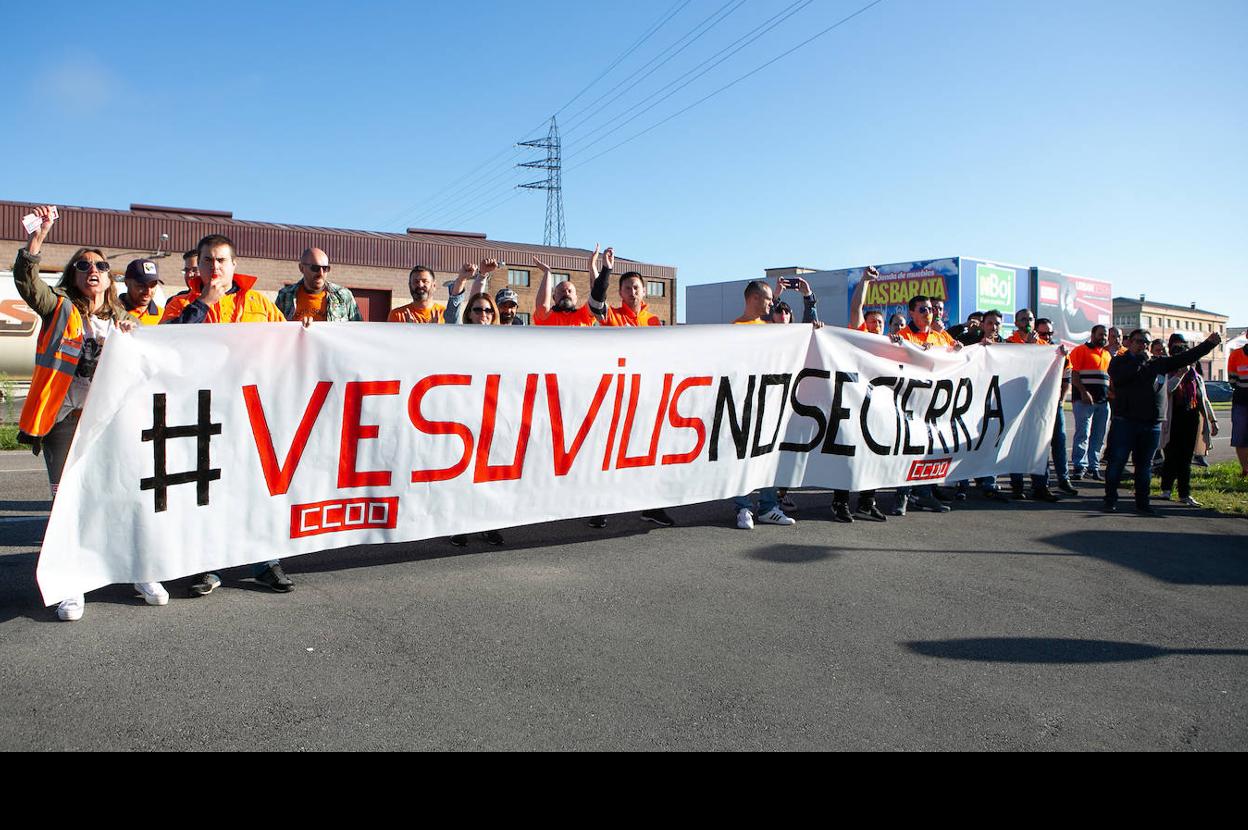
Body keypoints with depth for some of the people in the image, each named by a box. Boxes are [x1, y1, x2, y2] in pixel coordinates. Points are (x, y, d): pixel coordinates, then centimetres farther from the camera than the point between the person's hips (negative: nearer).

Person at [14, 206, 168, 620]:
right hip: (63, 417, -2)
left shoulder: (124, 321, 16)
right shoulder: (59, 308, 7)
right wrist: (39, 234, -18)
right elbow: (25, 278, -10)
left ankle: (141, 574, 15)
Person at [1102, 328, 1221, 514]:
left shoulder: (1159, 363, 16)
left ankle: (1142, 502, 17)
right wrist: (1139, 359, -10)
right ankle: (1110, 500, 4)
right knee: (1117, 462, -4)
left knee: (1145, 465, 10)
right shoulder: (1120, 362, 2)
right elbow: (1119, 377, -18)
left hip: (1152, 425, 5)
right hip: (1124, 422, -4)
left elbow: (1185, 358, 20)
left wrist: (1209, 344, 15)